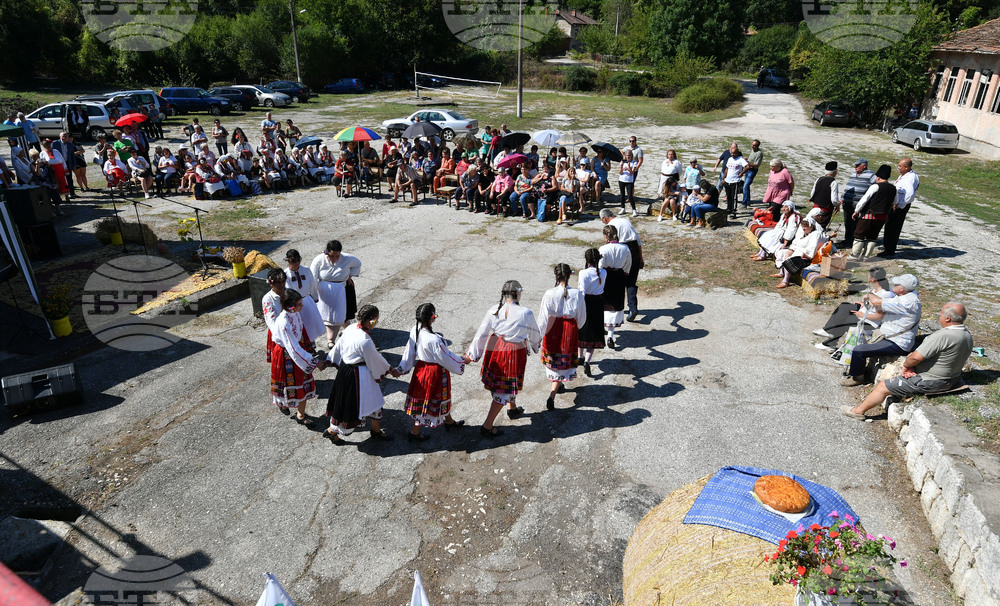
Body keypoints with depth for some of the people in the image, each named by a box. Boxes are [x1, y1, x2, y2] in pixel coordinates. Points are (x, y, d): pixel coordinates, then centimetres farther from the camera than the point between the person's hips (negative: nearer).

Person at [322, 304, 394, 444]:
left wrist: (328, 361, 22)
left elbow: (338, 346, 7)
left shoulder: (351, 328, -7)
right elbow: (376, 359, -15)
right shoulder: (365, 341, -30)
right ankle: (332, 431, 28)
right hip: (358, 375, -9)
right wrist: (390, 370, 2)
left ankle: (376, 430, 38)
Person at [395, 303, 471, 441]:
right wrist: (463, 360, -5)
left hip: (421, 367, 8)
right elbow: (446, 358, -22)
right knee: (430, 400, 12)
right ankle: (414, 432, 24)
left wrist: (401, 369, 12)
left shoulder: (415, 331, -11)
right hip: (434, 372, -8)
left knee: (443, 397, 28)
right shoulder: (434, 340, -34)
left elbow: (409, 352, 0)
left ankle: (448, 421, 50)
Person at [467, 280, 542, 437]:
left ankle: (512, 408, 52)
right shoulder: (525, 313, -15)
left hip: (494, 349, 5)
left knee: (501, 383, 30)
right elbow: (534, 334, 2)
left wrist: (473, 354, 7)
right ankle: (487, 426, 7)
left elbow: (481, 334, -3)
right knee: (505, 390, 5)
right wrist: (534, 346, 24)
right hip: (515, 353, -5)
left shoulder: (493, 312, -7)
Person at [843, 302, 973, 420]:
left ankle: (858, 411, 19)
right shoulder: (967, 334, 3)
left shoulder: (942, 336, -30)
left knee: (883, 387, 3)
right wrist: (911, 367, -2)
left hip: (929, 382, -10)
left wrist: (906, 364, -4)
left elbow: (916, 357, -27)